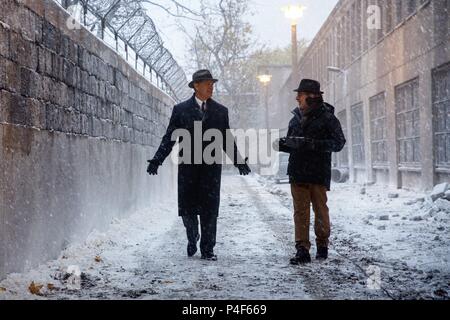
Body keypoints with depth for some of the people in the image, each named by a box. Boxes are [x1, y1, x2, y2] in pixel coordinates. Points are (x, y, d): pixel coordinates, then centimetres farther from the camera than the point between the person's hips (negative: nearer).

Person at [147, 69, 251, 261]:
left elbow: (227, 140, 13)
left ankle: (207, 250, 9)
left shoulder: (220, 111, 9)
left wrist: (239, 161, 8)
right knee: (187, 209, 3)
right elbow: (169, 138, 2)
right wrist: (157, 160, -7)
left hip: (211, 167, 1)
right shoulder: (181, 109, 4)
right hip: (188, 167, -1)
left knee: (209, 210, 0)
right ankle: (192, 239, 29)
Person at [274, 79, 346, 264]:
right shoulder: (295, 119, 13)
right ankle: (302, 250, -1)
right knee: (300, 211, -1)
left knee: (320, 210, 6)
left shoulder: (327, 118, -5)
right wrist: (281, 145, -2)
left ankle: (322, 244, 23)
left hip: (319, 174, -4)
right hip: (297, 174, 5)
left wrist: (311, 144, -21)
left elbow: (339, 143, -12)